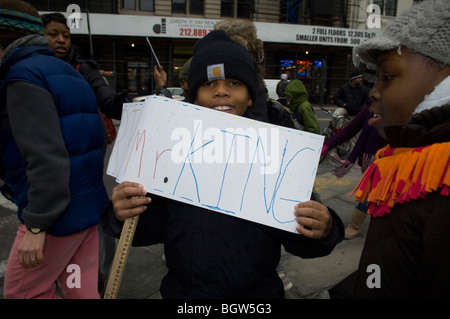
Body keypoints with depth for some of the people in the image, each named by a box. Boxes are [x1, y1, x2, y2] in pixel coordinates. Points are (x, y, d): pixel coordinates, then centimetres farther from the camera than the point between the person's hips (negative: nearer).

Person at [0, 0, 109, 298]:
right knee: (81, 291, 18)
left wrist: (36, 224, -18)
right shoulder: (67, 71, 15)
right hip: (89, 205, 8)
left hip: (58, 215, -8)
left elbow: (45, 157, -23)